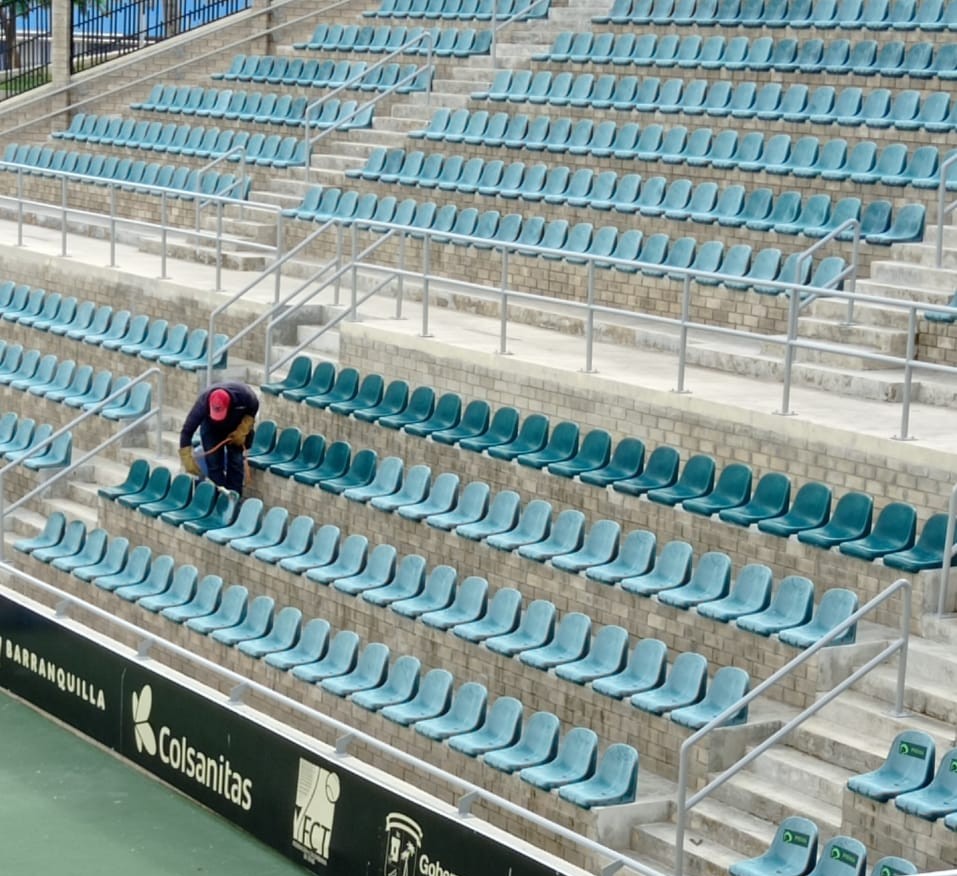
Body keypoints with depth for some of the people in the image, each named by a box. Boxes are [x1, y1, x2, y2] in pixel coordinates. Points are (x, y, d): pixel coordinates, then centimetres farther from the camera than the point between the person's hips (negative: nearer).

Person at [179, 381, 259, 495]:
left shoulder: (244, 395, -40)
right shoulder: (203, 403, -40)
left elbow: (253, 409, -15)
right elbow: (187, 431, -33)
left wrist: (242, 431, -24)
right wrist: (188, 460, -38)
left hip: (236, 427, 0)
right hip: (211, 428, 0)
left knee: (236, 462, -5)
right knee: (214, 464, -7)